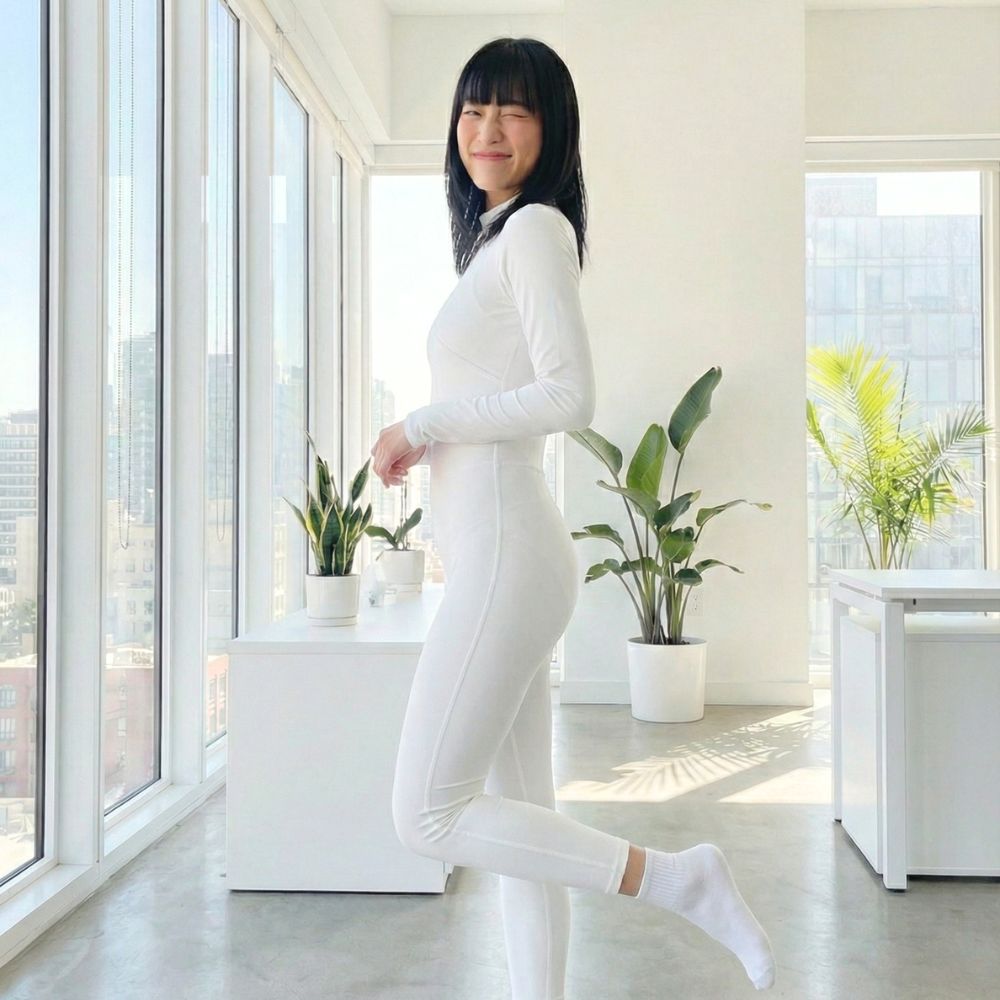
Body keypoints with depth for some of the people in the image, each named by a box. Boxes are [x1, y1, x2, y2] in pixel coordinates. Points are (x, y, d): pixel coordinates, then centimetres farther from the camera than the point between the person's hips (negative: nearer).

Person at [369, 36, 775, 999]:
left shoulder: (535, 228, -7)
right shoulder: (495, 239, 21)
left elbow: (569, 396, -19)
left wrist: (421, 423, -12)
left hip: (505, 560, -10)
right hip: (491, 559, 10)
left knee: (428, 813, -5)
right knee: (516, 816, 11)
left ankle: (677, 879, 0)